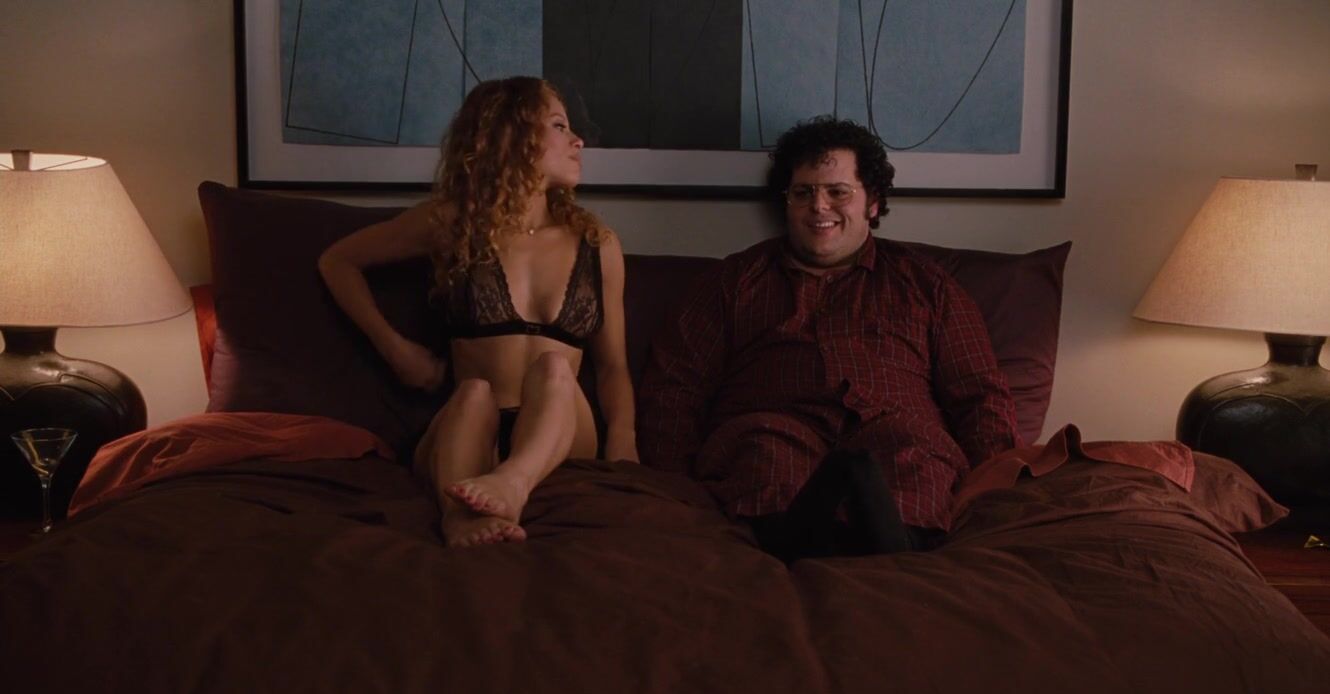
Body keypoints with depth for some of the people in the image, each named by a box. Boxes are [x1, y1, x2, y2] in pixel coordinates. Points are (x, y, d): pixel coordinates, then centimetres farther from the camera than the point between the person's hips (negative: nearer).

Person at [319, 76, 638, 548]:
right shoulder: (451, 222, 8)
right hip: (469, 437, -1)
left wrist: (622, 436, -4)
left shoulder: (598, 246, 14)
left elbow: (612, 365, 18)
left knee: (554, 367, -32)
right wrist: (395, 348, 7)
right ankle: (462, 514, -62)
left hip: (556, 443, 1)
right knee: (474, 393, -34)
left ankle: (512, 483, -62)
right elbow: (337, 262, 20)